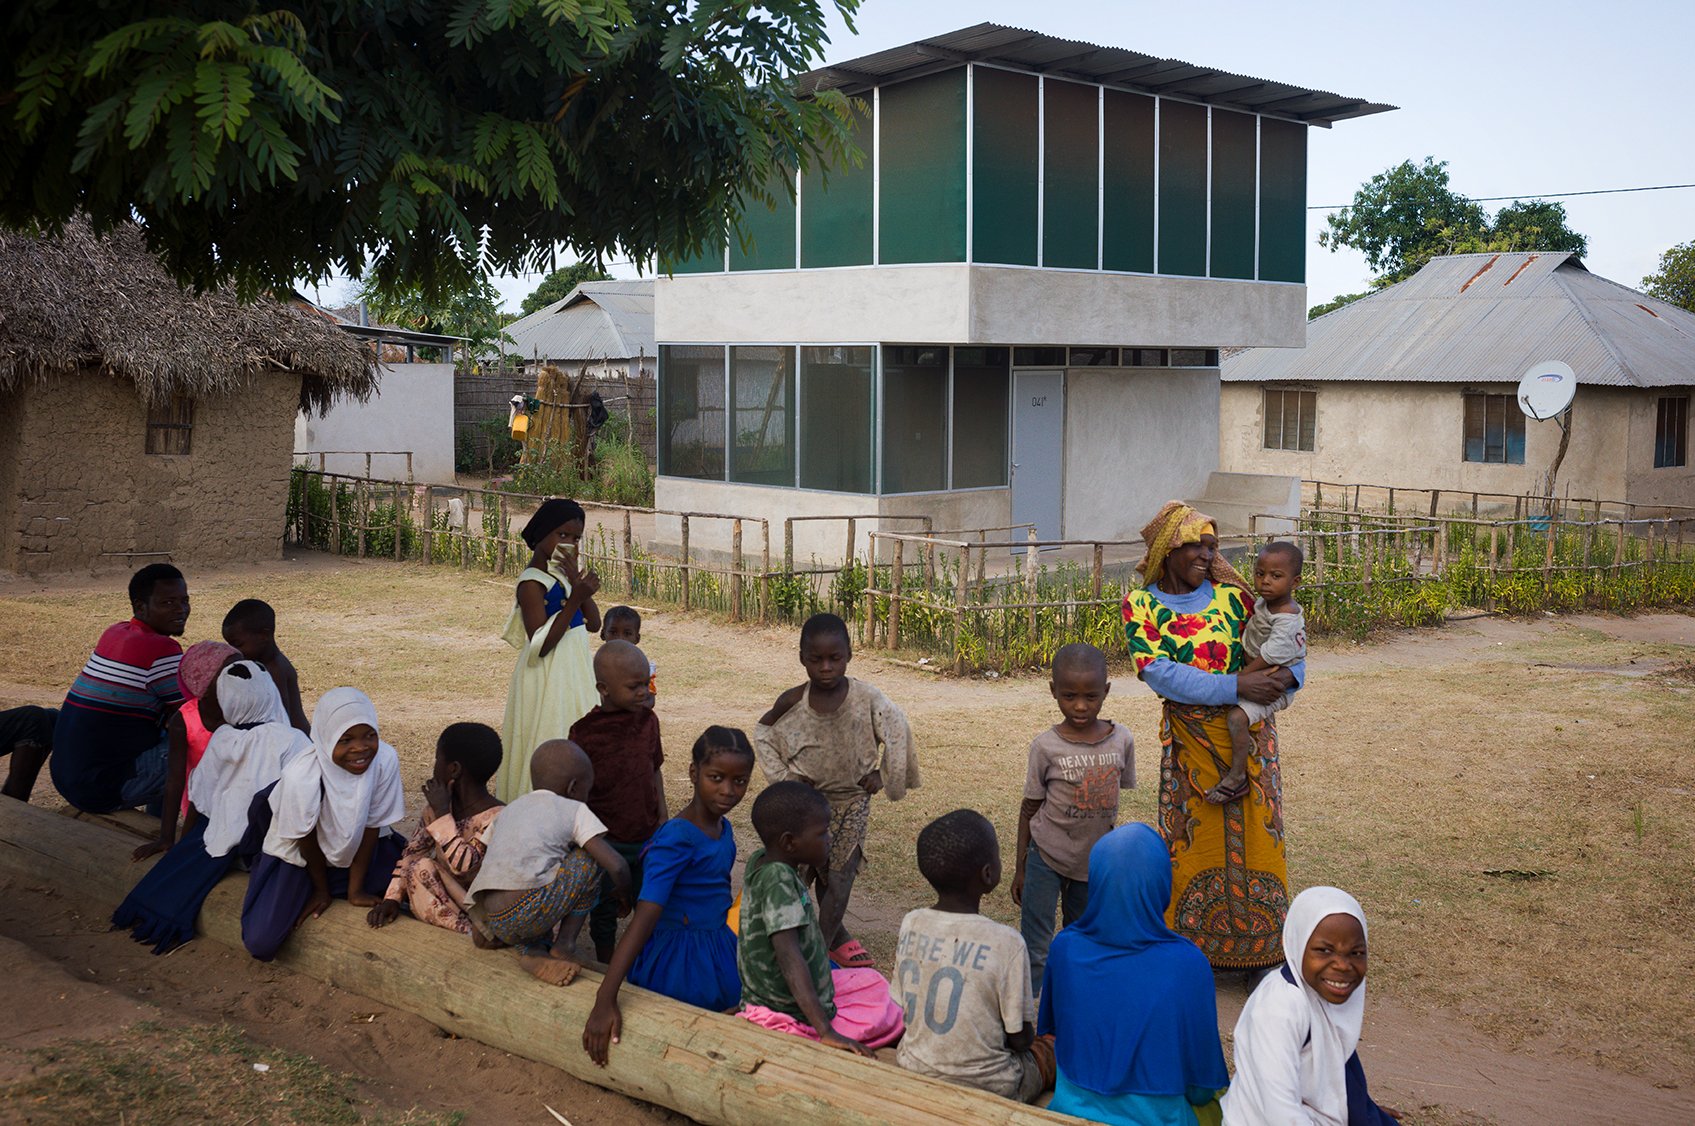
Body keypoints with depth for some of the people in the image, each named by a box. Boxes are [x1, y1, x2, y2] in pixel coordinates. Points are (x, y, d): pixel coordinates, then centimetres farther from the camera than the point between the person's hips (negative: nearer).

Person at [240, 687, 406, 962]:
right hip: (298, 857, -3)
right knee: (260, 942, -16)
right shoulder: (302, 776, -34)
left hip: (358, 850, 3)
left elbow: (372, 826, -15)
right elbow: (307, 841, -16)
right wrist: (321, 889, -2)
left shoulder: (385, 759, -28)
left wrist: (355, 889, -9)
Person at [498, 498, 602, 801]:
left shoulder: (564, 572, 7)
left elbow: (594, 624, 3)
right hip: (548, 679, -8)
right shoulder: (532, 583, -18)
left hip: (575, 670, 9)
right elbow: (540, 645, -23)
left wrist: (577, 580, -9)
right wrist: (575, 599, -29)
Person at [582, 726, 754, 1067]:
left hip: (717, 947, 9)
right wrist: (604, 1002, -33)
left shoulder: (723, 828, 5)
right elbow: (644, 918, -29)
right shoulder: (677, 838, -22)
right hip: (682, 964, -9)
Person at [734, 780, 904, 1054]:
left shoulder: (759, 861, -2)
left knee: (871, 980, 26)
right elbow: (788, 954, -35)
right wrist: (825, 1031, -38)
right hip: (797, 1019, -9)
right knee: (902, 1018, 4)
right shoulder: (778, 879, -28)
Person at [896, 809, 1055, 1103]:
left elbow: (908, 1006, 5)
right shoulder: (1006, 943, -23)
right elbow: (1020, 1038, -14)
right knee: (1055, 1046, 21)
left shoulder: (910, 924, -8)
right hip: (984, 1089, -6)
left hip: (913, 1071, 6)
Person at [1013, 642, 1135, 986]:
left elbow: (1116, 790, 8)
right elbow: (1030, 807, -4)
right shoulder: (1046, 746, -15)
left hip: (1094, 858, 3)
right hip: (1047, 857, -3)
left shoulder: (1121, 739, -8)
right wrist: (1020, 868, 1)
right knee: (1035, 950, -3)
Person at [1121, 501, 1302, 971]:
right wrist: (1235, 686, -23)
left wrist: (1288, 673, -16)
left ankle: (1260, 950, 18)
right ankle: (1193, 946, 19)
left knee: (1254, 834, 5)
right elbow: (1157, 672, -16)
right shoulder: (1141, 604, -3)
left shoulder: (1231, 595, 3)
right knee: (1192, 839, 4)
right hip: (1188, 736, -2)